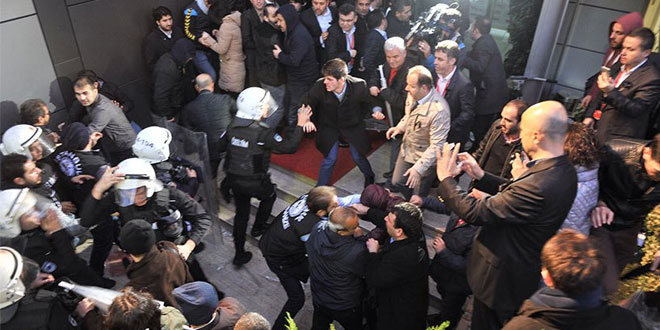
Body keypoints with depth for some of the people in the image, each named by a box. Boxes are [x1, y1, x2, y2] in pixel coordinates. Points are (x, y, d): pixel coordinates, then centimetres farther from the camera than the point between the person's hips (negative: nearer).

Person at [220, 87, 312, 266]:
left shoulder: (232, 126, -5)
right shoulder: (263, 132, -23)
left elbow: (221, 146, 7)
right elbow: (288, 147, -20)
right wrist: (299, 125, -11)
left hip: (234, 179, 5)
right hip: (255, 182, -5)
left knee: (241, 213, 18)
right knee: (269, 196, 29)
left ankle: (239, 254, 24)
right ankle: (258, 228, 43)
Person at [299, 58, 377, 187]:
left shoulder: (359, 86, -28)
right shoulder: (319, 86, -29)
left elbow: (369, 102, -6)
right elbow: (305, 104, -14)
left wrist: (375, 111, -26)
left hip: (352, 126, 0)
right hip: (329, 126, 0)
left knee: (358, 157, 10)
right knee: (329, 159, -3)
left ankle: (369, 177, 45)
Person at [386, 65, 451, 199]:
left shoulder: (439, 110, -35)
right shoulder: (413, 95, -13)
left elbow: (436, 146, -30)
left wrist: (418, 168, -31)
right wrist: (399, 127, -6)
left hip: (424, 157, -7)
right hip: (407, 149, 7)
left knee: (418, 196, 13)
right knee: (397, 182, 22)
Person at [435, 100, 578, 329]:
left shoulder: (539, 186, -38)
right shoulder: (563, 171, -7)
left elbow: (476, 212, -32)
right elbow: (514, 195, 6)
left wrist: (446, 178, -18)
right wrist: (481, 176, 2)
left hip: (502, 277, -9)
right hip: (525, 270, 9)